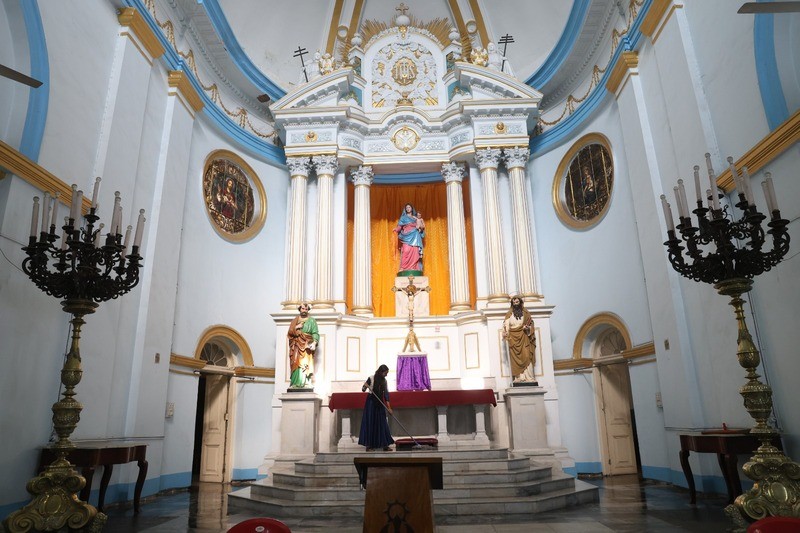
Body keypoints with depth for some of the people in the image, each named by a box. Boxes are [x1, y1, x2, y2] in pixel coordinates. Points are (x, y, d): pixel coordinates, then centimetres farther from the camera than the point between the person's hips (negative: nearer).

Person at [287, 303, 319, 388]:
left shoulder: (311, 320, 8)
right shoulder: (295, 320, 17)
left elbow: (315, 333, -1)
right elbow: (290, 332, 9)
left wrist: (314, 343, -16)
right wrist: (296, 327, -8)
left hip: (306, 345, -2)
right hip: (296, 345, 2)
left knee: (304, 363, -12)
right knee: (296, 363, -6)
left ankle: (304, 383, -14)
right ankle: (295, 383, -6)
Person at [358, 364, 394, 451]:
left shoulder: (384, 381, 5)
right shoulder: (371, 379, -9)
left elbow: (386, 394, 4)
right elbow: (363, 390, -4)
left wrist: (389, 407, -2)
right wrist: (365, 386, -27)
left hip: (380, 404, 5)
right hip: (371, 402, -5)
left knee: (382, 423, 5)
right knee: (370, 423, -2)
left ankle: (384, 444, 8)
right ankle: (369, 445, 3)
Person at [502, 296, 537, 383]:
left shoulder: (525, 313, 10)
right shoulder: (509, 314, 9)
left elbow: (530, 324, 10)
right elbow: (506, 325, 2)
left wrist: (528, 328, -11)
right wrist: (506, 334, -14)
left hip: (523, 337, 0)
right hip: (513, 338, 0)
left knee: (526, 356, -9)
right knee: (515, 358, -5)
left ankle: (528, 377, -9)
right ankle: (519, 377, -6)